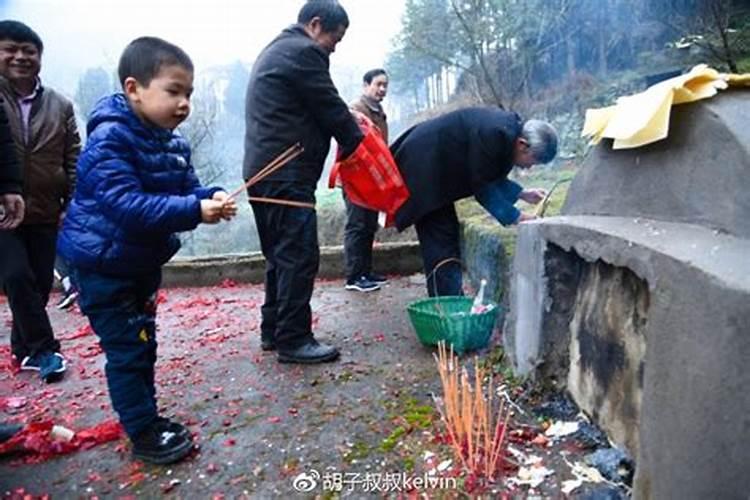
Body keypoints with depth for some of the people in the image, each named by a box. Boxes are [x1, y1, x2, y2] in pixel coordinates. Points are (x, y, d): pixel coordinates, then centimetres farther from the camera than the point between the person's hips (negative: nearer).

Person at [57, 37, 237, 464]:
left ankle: (147, 419, 33)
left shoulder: (173, 144, 2)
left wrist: (213, 199, -20)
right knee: (127, 350, -1)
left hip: (144, 262, 8)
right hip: (104, 265, -8)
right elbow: (126, 204, -34)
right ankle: (144, 435, 14)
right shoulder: (110, 139, -24)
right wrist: (195, 210, -39)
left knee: (143, 344, 17)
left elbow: (188, 190, 3)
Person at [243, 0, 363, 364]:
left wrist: (349, 136, 17)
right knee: (300, 254, -7)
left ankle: (274, 330, 22)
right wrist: (358, 144, 5)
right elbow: (331, 110, -8)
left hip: (263, 170, 11)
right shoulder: (303, 52, -8)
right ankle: (293, 341, -2)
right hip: (287, 174, -11)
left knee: (281, 253, 15)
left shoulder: (276, 50, 25)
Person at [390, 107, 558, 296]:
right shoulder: (492, 135, -27)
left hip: (433, 171, 10)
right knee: (441, 245, -9)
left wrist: (522, 193, 6)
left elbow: (491, 177, 12)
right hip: (422, 171, -10)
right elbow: (483, 188, -21)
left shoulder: (508, 129, 1)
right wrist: (516, 217, -16)